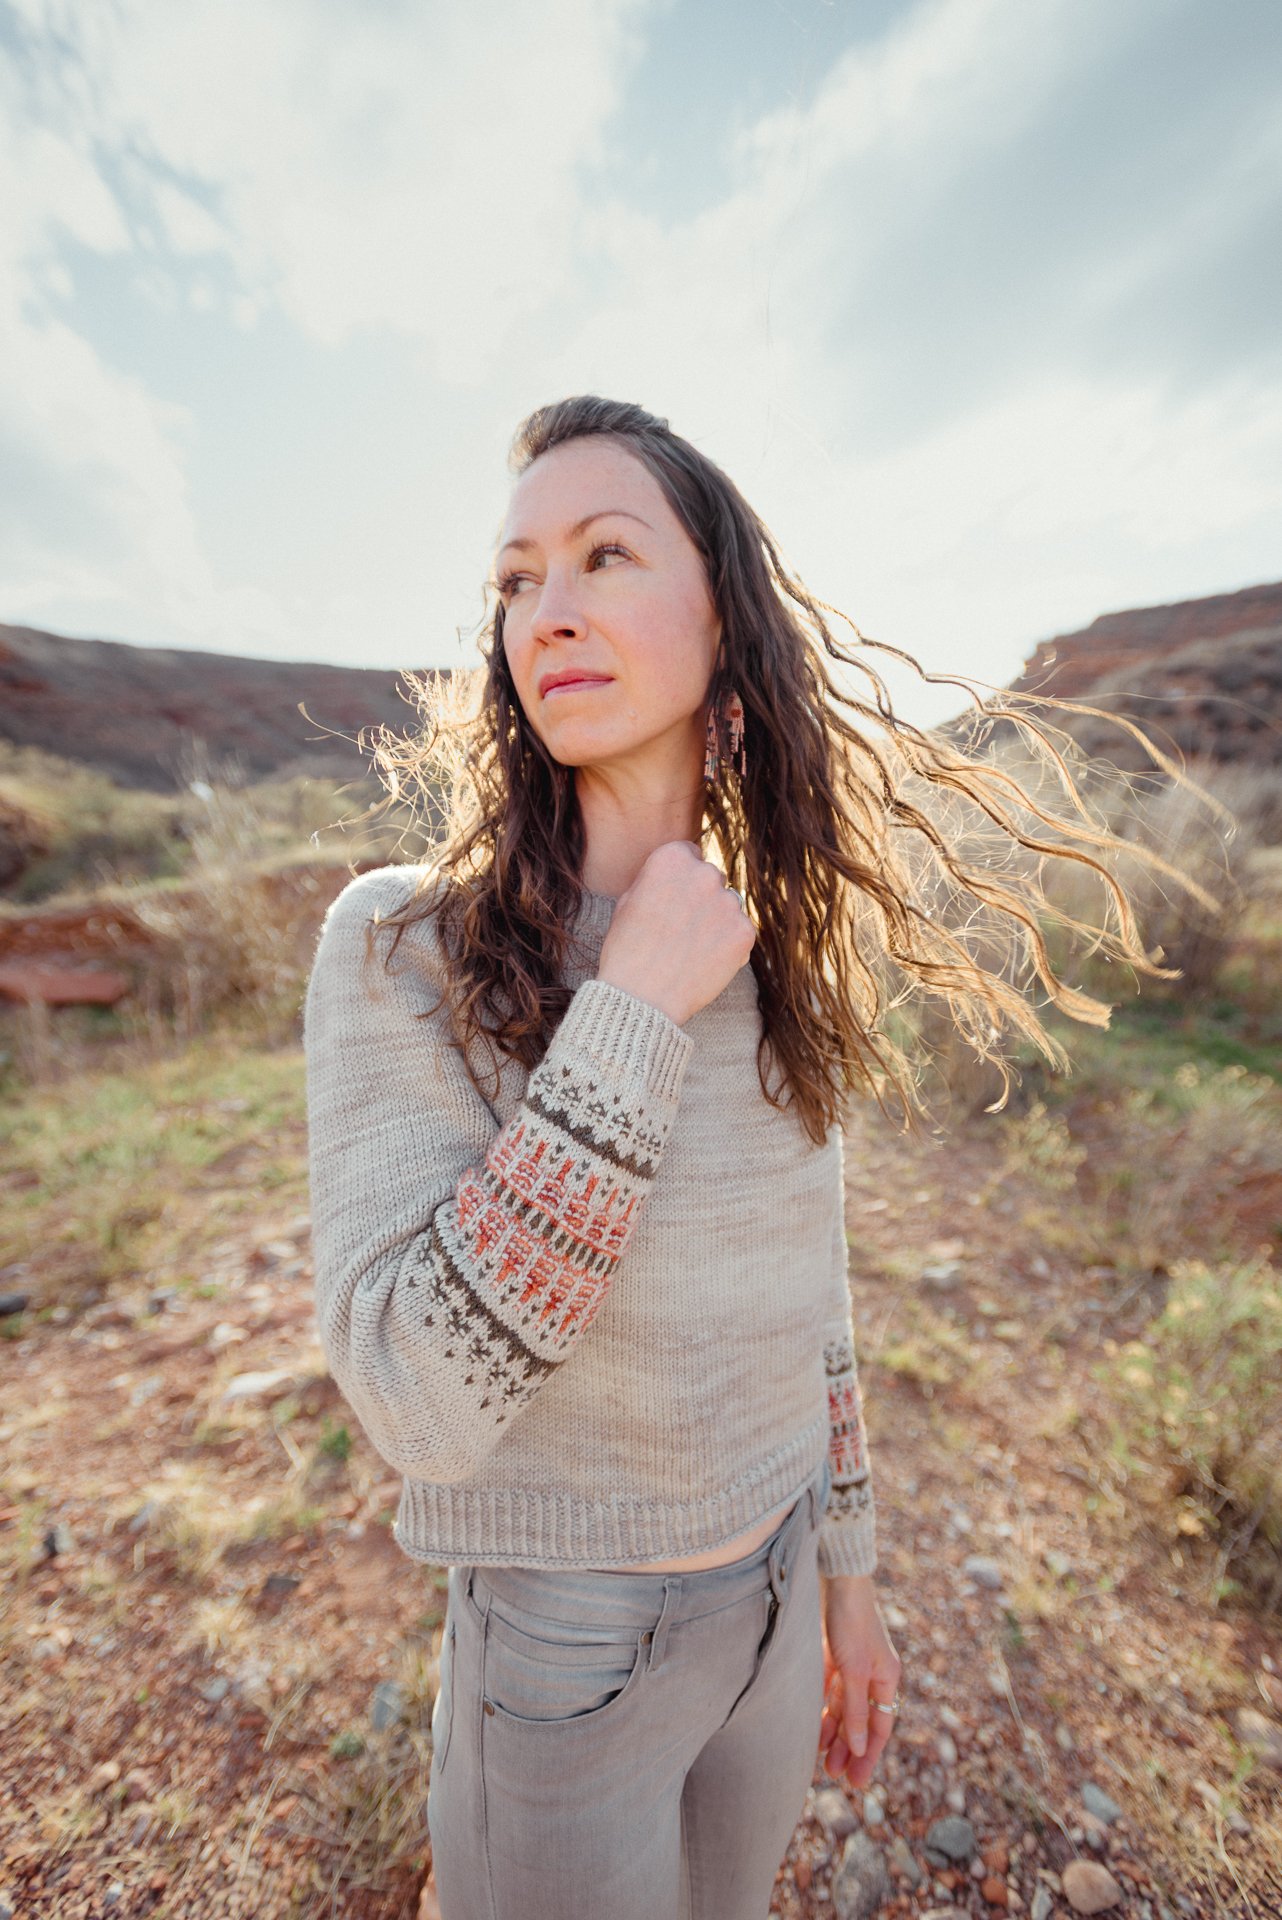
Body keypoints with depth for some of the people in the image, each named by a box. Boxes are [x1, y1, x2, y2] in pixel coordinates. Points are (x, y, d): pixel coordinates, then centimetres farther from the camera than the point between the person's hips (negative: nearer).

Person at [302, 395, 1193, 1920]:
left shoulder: (782, 961, -9)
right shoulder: (399, 944, -23)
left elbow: (807, 1301, 1)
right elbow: (419, 1408, -28)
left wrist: (848, 1579, 10)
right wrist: (632, 1014, -32)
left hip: (769, 1603, 4)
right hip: (560, 1639, -3)